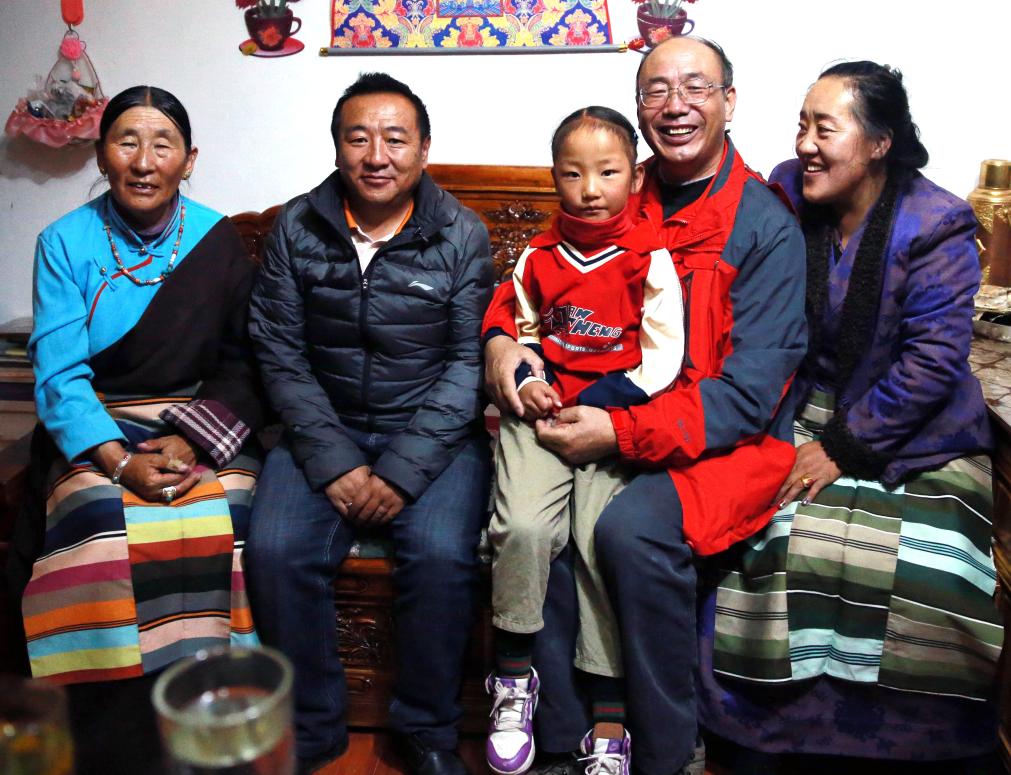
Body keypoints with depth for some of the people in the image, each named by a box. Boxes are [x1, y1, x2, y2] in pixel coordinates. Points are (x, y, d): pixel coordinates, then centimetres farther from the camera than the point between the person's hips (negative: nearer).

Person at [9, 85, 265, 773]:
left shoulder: (218, 243, 3)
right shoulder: (65, 244, 1)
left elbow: (243, 367, 2)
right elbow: (58, 375, -5)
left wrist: (192, 440, -15)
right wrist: (120, 460, -20)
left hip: (203, 429, 1)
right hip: (95, 432, 0)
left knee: (222, 523, -30)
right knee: (103, 526, -31)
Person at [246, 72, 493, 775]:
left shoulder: (462, 236, -1)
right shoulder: (297, 228, 3)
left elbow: (469, 362, -7)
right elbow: (280, 354, 0)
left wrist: (403, 470, -17)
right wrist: (333, 462, -12)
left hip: (432, 430, -1)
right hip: (325, 428, 2)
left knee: (440, 553, -27)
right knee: (277, 551, -22)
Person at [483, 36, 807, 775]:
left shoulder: (766, 225, -5)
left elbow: (748, 391, -13)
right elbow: (531, 284, 19)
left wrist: (624, 432, -23)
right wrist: (501, 338, -5)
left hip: (730, 440, -4)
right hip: (606, 426, 4)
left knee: (633, 528, -32)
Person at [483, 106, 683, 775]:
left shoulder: (650, 260, -2)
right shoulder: (537, 257, 9)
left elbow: (663, 361, -5)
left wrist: (590, 405, -12)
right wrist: (526, 381, -2)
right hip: (540, 412, 3)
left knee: (605, 539, -17)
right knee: (523, 526, -21)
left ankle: (610, 721, -3)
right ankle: (514, 673, 2)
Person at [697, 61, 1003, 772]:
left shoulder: (937, 227, -8)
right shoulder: (785, 196, 3)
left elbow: (934, 360, -13)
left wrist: (844, 446, -17)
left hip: (918, 435, -2)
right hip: (808, 414, 3)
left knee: (926, 569, -23)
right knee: (793, 544, -22)